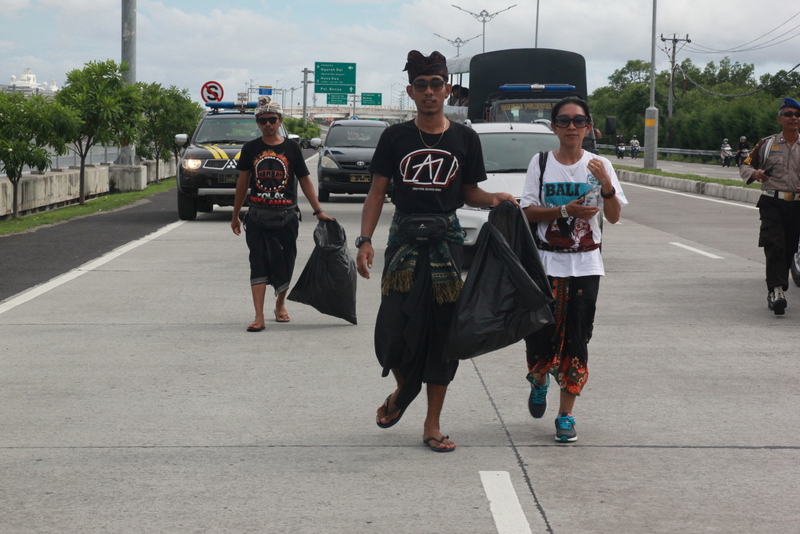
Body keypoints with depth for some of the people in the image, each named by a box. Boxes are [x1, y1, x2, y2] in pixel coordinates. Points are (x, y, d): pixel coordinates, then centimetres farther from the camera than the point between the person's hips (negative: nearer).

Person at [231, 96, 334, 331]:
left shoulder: (291, 147, 3)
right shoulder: (251, 148, 5)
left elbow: (304, 180, 8)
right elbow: (243, 182, 12)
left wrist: (318, 211, 4)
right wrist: (236, 215, 16)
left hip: (286, 215, 0)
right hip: (257, 216, 0)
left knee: (285, 263, 7)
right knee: (259, 263, -8)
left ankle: (280, 304, 32)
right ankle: (259, 316, -11)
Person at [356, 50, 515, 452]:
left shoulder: (464, 139, 6)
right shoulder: (395, 137, 4)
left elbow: (469, 193, 14)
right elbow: (377, 193, 4)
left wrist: (495, 199, -8)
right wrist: (365, 240, -7)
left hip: (447, 238, 1)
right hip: (404, 237, -1)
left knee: (442, 331, 2)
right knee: (393, 328, -7)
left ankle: (432, 425, 11)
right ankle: (403, 390, 26)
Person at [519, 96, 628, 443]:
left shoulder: (598, 165, 4)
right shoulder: (541, 163, 3)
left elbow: (614, 217, -3)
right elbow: (528, 211, -4)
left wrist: (606, 183, -19)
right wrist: (566, 210, -17)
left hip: (585, 264, 1)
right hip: (547, 262, 0)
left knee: (576, 340, -1)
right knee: (542, 335, -3)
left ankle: (566, 415, 7)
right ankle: (539, 382, 31)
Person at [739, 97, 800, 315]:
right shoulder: (767, 144, 7)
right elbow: (744, 166, 12)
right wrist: (755, 173, -11)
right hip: (772, 203, -2)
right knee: (775, 246, -18)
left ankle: (774, 292, 20)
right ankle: (777, 290, -26)